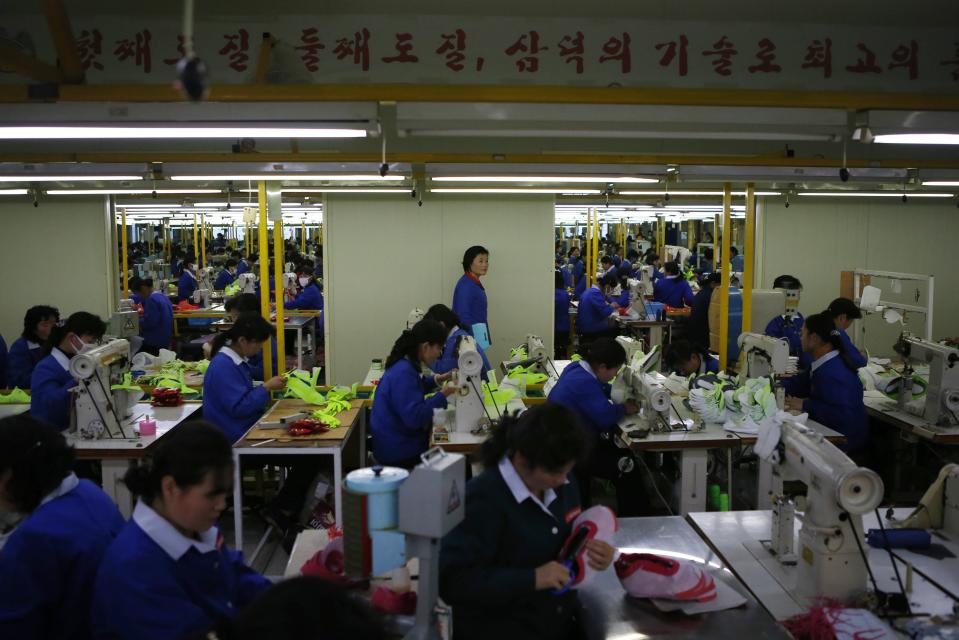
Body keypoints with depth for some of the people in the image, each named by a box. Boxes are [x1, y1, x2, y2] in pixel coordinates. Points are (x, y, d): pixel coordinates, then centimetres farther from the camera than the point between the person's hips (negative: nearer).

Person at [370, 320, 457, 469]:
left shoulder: (404, 364, 4)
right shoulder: (403, 373, -25)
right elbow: (414, 417, -30)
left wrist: (439, 379, 11)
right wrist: (442, 395, -21)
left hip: (399, 439, 9)